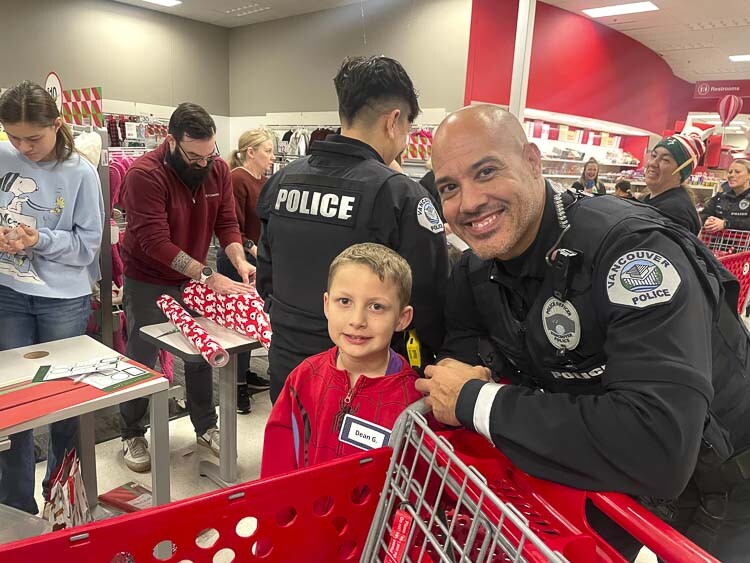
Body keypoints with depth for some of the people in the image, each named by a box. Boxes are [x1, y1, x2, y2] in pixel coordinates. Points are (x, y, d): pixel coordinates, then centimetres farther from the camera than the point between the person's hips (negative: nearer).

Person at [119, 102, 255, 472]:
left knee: (201, 355, 11)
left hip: (193, 279, 5)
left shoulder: (217, 169, -7)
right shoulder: (144, 174, -24)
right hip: (147, 282, -4)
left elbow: (227, 222, -6)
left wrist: (240, 261, -25)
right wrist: (208, 276, -34)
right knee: (142, 361, 7)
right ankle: (132, 436, 27)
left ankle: (205, 427, 29)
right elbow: (155, 242, -29)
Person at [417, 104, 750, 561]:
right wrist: (466, 365, -21)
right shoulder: (476, 270, -9)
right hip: (609, 471, 6)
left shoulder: (631, 247, -33)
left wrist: (477, 401, -34)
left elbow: (659, 446, -42)